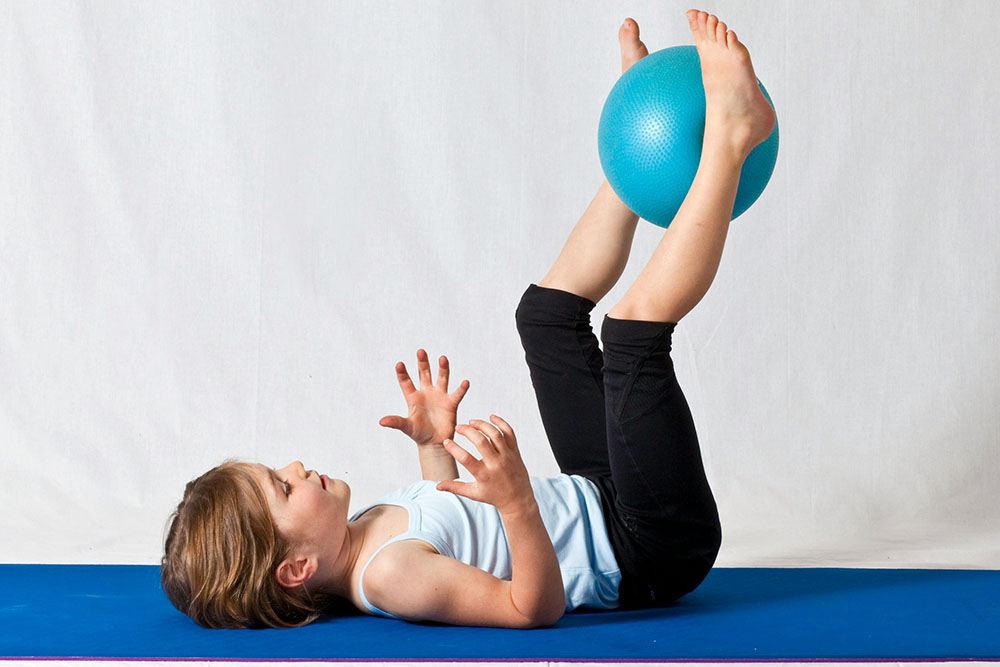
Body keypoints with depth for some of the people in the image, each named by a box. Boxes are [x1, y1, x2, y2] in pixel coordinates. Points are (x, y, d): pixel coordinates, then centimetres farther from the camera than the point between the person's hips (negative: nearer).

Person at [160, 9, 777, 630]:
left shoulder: (358, 539, 0)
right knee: (635, 324, -25)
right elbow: (535, 607, -33)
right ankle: (728, 135, -8)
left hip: (598, 495, 8)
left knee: (549, 310, 17)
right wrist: (518, 502, -48)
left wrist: (434, 446, 6)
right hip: (651, 554, -8)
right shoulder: (388, 575, -29)